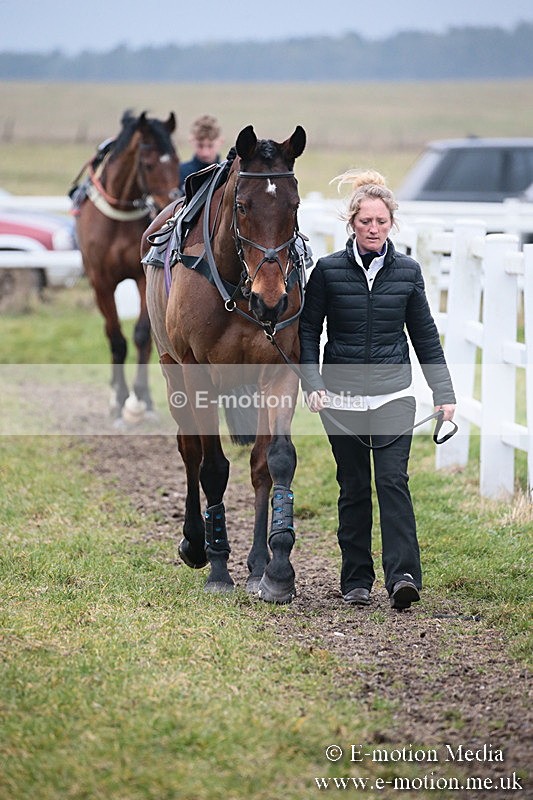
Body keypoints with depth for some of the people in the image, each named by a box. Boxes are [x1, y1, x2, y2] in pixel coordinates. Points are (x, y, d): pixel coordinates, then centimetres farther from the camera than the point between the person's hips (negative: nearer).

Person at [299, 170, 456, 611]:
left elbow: (425, 336, 9)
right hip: (342, 396, 0)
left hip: (393, 393, 0)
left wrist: (444, 392, 6)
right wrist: (313, 384, -9)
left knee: (393, 481, -11)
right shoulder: (328, 270, -1)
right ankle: (356, 580, 14)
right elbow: (308, 330, 3)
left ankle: (403, 575, -17)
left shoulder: (408, 271, 4)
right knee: (354, 489, 6)